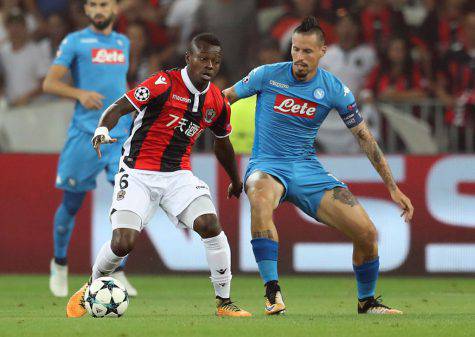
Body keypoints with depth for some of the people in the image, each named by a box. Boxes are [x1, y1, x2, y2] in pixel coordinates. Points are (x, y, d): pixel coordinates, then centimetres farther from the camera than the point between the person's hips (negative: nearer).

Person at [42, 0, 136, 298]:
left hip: (122, 134, 3)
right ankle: (59, 264, 28)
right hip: (85, 134, -3)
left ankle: (117, 274, -4)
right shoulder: (75, 42, 1)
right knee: (71, 204, 5)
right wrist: (80, 93, -22)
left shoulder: (123, 43, 17)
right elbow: (49, 83, -6)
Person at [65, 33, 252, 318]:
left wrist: (236, 181, 36)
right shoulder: (165, 84, -13)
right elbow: (119, 108, -18)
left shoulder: (218, 103, 5)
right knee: (123, 243, -18)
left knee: (211, 226, -19)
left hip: (179, 175, 4)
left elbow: (222, 143, 24)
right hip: (138, 174, -4)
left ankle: (224, 302, -3)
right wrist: (103, 129, -39)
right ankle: (92, 289, 14)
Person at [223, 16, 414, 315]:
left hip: (307, 168, 2)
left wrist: (393, 187, 3)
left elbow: (364, 137, 4)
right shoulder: (267, 75, -6)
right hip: (267, 166, -2)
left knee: (367, 232, -9)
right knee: (261, 199, -41)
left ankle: (367, 302, 18)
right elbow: (223, 98, 8)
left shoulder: (335, 90, -2)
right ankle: (272, 291, -38)